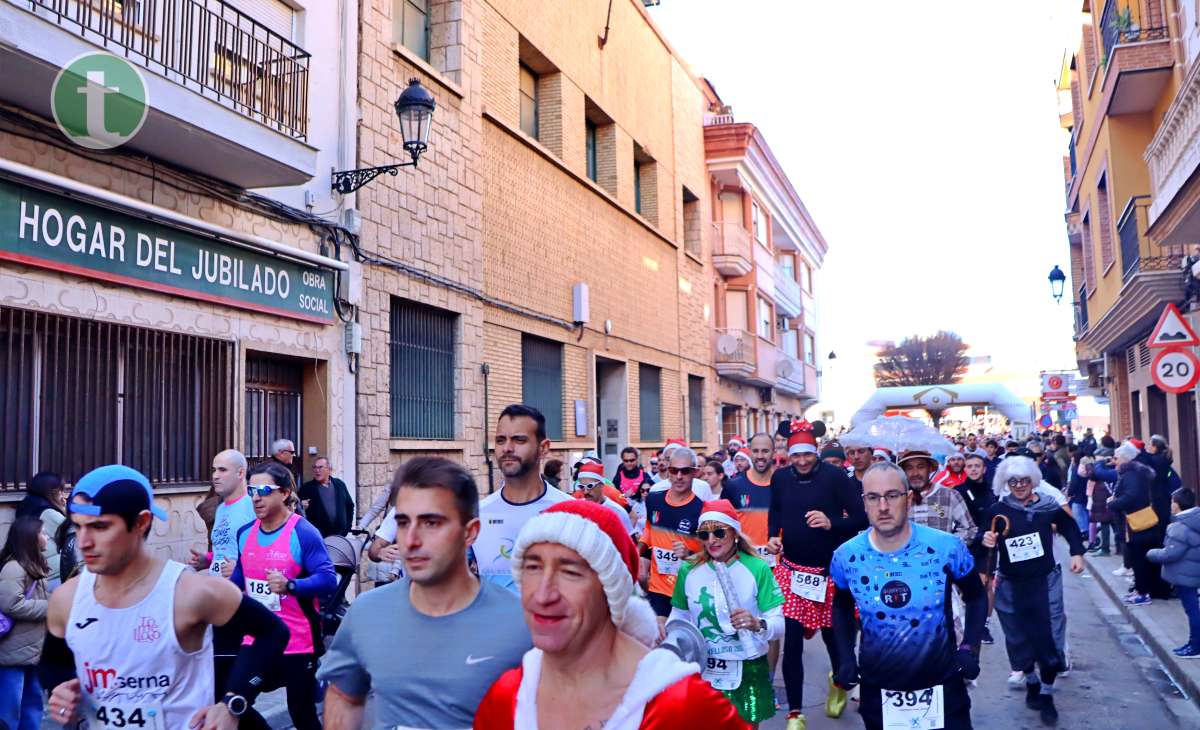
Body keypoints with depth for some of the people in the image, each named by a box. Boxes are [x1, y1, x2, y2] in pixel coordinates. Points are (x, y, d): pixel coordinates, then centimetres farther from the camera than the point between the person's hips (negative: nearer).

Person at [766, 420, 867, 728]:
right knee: (792, 639, -2)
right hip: (792, 568, 2)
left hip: (830, 569, -2)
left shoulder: (835, 476, -13)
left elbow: (861, 518, -11)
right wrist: (773, 537, -1)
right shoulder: (780, 477, -1)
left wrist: (831, 523, -27)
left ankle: (838, 680, 49)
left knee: (831, 632, 15)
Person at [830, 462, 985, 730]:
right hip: (876, 689, 1)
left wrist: (968, 647, -7)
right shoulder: (846, 557, -11)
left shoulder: (947, 547, -15)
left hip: (943, 684, -1)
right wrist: (846, 658, 0)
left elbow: (976, 597, 4)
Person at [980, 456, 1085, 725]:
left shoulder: (1050, 507, -4)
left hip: (1045, 582, 0)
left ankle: (1046, 695, 19)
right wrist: (985, 540, -23)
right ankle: (1031, 683, 38)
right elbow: (983, 538, -1)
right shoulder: (997, 510, -8)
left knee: (1047, 638, 0)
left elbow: (1070, 528, 16)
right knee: (1019, 639, 11)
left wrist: (1077, 552, 6)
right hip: (1010, 586, 0)